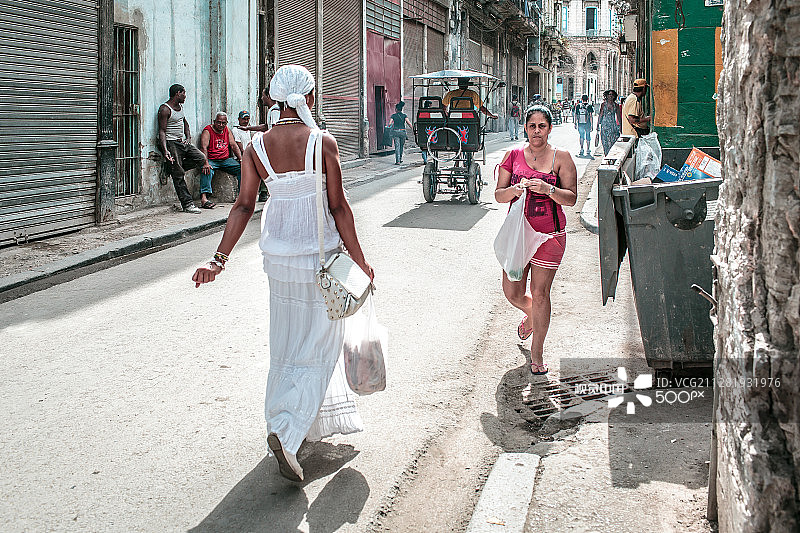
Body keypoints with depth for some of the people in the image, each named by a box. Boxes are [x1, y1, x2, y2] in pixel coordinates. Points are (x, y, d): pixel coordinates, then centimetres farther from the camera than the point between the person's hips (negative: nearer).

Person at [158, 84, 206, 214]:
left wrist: (188, 137, 11)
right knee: (179, 175, -9)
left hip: (183, 142, 8)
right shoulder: (165, 109, -12)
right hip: (171, 143, -8)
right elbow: (162, 131, -17)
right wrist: (165, 150, -27)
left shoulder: (180, 106, 14)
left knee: (201, 159, -6)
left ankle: (173, 168, 3)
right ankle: (187, 203, -9)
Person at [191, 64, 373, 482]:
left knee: (289, 339, 19)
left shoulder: (256, 147, -3)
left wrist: (219, 259, -5)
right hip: (320, 250, -4)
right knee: (317, 342, 3)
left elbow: (244, 205, -7)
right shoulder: (323, 142, -13)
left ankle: (315, 417, 36)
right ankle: (286, 430, -13)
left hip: (278, 252, 5)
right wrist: (359, 260, -4)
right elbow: (338, 207, -12)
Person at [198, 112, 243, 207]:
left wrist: (241, 159, 0)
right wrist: (206, 163, -33)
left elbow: (234, 146, 15)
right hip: (211, 160, -6)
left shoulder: (227, 130, 14)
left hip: (225, 160, 6)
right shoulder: (207, 131, -5)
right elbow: (203, 148, -17)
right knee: (207, 170, -36)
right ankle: (203, 198, -47)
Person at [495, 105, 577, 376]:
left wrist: (547, 189, -23)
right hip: (517, 231, 3)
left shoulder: (561, 157, -1)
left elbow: (571, 198, -6)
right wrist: (514, 190, -17)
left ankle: (537, 353, 13)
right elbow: (498, 195, 5)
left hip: (549, 235, -2)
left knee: (540, 294, -2)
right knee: (512, 294, 3)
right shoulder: (513, 155, 5)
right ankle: (530, 315, 40)